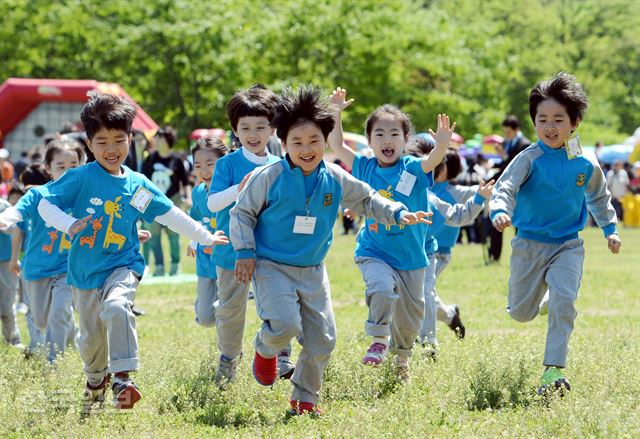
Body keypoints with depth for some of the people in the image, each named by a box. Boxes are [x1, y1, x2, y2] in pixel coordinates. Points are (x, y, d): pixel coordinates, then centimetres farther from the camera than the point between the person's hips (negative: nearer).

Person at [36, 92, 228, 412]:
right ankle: (96, 379, 44)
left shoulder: (137, 186, 0)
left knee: (116, 307, -32)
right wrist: (70, 225, -30)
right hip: (85, 269, 0)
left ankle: (123, 379, -31)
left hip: (122, 265, 0)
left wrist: (205, 238, 15)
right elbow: (46, 204, -11)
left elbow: (171, 215, 10)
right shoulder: (80, 178, -9)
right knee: (91, 336, 12)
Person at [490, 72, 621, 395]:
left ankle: (554, 369, -18)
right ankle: (542, 299, 45)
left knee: (563, 301, -22)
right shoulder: (530, 159, -12)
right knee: (521, 313, 9)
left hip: (568, 246, 1)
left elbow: (598, 196, 19)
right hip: (530, 244, -1)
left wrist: (609, 229, 19)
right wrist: (500, 211, -45)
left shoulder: (585, 164, -1)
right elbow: (505, 188, -25)